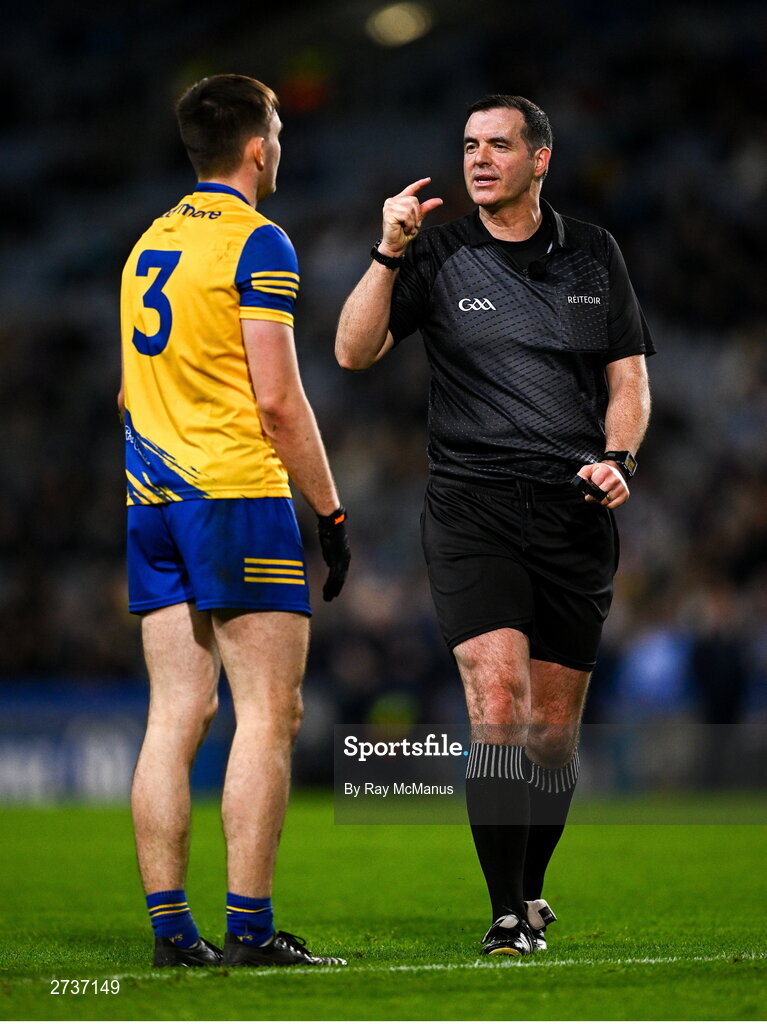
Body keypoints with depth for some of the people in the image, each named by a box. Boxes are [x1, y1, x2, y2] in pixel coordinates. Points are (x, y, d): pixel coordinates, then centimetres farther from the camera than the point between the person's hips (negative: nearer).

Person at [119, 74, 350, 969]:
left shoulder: (148, 243, 15)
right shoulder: (256, 243, -8)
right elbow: (278, 399, -12)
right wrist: (330, 510, -6)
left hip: (150, 498, 7)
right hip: (237, 492, -7)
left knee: (174, 714, 5)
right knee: (269, 711, -5)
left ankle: (169, 926, 2)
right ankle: (249, 926, -10)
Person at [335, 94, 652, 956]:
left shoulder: (593, 254, 10)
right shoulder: (438, 254, 3)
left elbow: (628, 374, 14)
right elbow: (354, 351, -5)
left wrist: (617, 458, -4)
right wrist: (389, 253, -16)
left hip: (575, 511, 2)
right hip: (471, 504, -2)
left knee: (554, 724, 6)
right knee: (497, 699, -18)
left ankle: (531, 891, 25)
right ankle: (507, 916, -15)